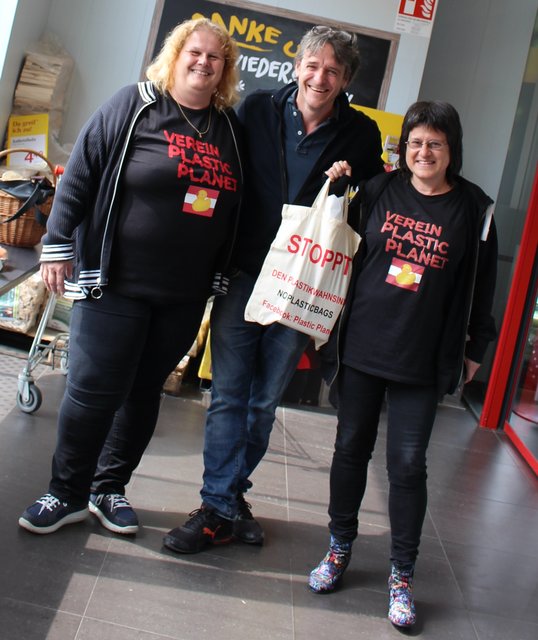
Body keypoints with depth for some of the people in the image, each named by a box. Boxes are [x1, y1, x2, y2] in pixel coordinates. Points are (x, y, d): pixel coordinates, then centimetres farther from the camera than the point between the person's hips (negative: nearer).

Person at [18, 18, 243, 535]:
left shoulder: (230, 127, 10)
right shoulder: (133, 106, -2)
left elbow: (234, 207, 15)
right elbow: (79, 176, -3)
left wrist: (222, 277, 13)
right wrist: (58, 246, -7)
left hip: (185, 296, 4)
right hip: (116, 283, -4)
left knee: (144, 391, 11)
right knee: (93, 390, -1)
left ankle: (109, 489, 27)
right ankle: (67, 492, 17)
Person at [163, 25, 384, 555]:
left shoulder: (361, 134, 0)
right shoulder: (257, 109, 2)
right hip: (242, 274, 0)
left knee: (264, 401, 10)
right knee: (228, 395, 2)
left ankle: (229, 492, 29)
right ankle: (221, 509, 12)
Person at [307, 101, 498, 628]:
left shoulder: (473, 209, -2)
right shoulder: (379, 190, 1)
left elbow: (481, 284, 5)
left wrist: (475, 348, 7)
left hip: (422, 361, -1)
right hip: (360, 346, 2)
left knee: (408, 464, 3)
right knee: (351, 449, 12)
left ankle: (402, 575, 18)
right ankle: (339, 549, 31)